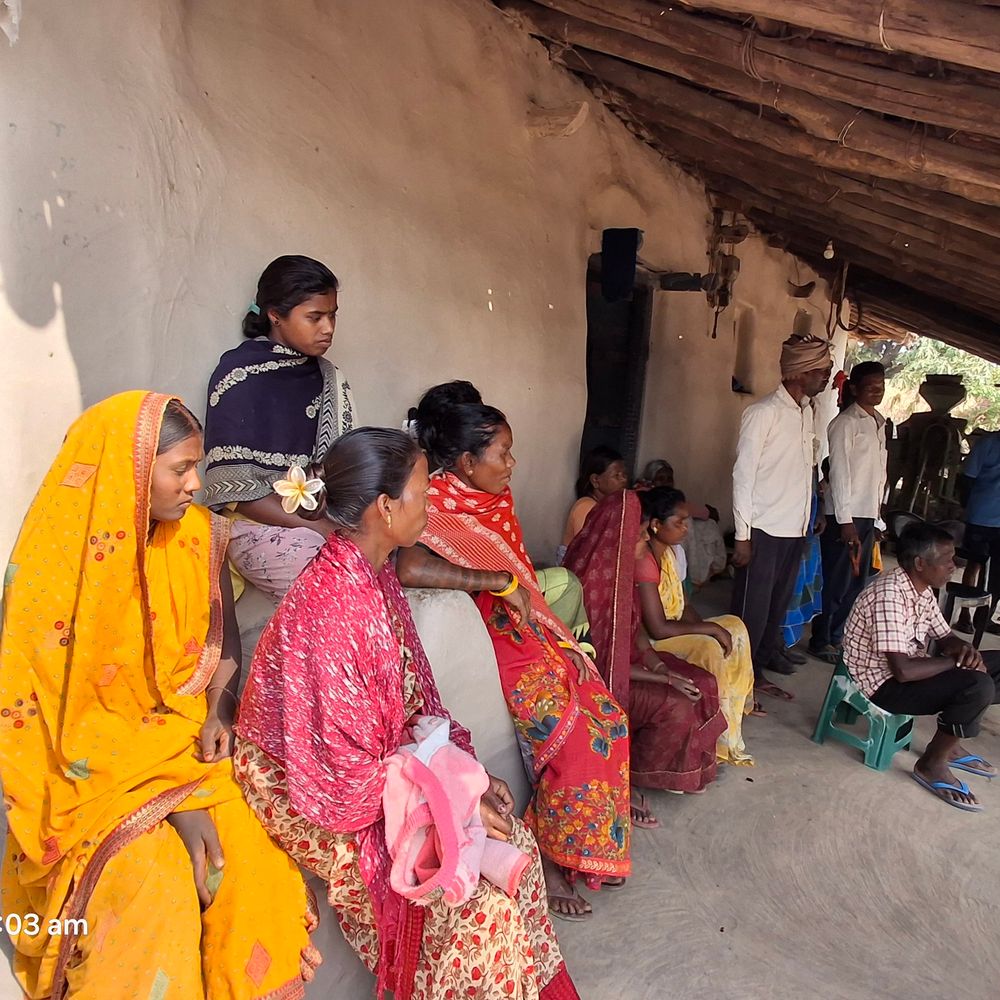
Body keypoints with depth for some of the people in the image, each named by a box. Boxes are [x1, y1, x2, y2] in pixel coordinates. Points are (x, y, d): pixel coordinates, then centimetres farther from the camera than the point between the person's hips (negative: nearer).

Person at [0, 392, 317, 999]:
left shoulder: (199, 535, -3)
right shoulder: (55, 564, -15)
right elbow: (51, 712, -12)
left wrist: (219, 711, -10)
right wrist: (171, 799, -20)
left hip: (188, 745, 3)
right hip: (97, 770, -3)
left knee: (255, 851, -20)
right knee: (156, 880, -27)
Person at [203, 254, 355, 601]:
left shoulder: (325, 377, 10)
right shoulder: (239, 375, -8)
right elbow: (232, 488, -12)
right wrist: (315, 528, -17)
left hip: (320, 516, 6)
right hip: (258, 526, -6)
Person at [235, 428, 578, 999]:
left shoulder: (374, 574, -1)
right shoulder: (330, 605, -30)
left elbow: (414, 700, 6)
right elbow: (346, 768, -26)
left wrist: (466, 768, -2)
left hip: (388, 767, 8)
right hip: (324, 800, -8)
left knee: (512, 841, 0)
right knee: (480, 887, -14)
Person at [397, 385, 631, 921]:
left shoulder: (496, 499, 9)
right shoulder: (439, 505, -18)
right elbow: (408, 569, -38)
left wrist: (559, 642, 2)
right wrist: (500, 581, -29)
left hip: (525, 630, 8)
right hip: (487, 641, -8)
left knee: (607, 720, -1)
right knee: (577, 734, -17)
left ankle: (558, 847, 16)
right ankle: (549, 859, 6)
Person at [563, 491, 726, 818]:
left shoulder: (618, 569, 0)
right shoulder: (591, 582, -28)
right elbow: (601, 661, -23)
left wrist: (659, 665, -5)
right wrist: (664, 678, -18)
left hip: (627, 660, 9)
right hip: (602, 679, -9)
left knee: (703, 685, 1)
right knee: (677, 707, -20)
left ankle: (684, 771, 17)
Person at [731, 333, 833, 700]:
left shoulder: (807, 412, 11)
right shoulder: (763, 412, -12)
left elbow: (807, 469, 14)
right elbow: (743, 474, -13)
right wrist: (742, 535, -14)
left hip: (795, 528, 7)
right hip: (764, 529, -7)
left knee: (780, 599, 17)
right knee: (753, 603, 2)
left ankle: (768, 652, 33)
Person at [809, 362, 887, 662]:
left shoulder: (879, 423, 15)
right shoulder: (846, 423, -9)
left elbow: (879, 475, 16)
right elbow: (839, 472, -13)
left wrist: (877, 519, 14)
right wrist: (845, 521, -17)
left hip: (868, 516, 8)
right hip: (846, 516, -8)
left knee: (857, 582, 13)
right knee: (836, 582, 0)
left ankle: (837, 636, 25)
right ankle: (821, 641, 13)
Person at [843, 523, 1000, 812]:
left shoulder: (922, 589, 2)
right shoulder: (889, 595, -28)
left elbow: (945, 637, 14)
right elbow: (903, 670, -32)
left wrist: (966, 650, -10)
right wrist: (958, 661, -18)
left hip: (909, 670, 10)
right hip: (884, 683, -10)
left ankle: (949, 742, 17)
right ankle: (931, 764, -5)